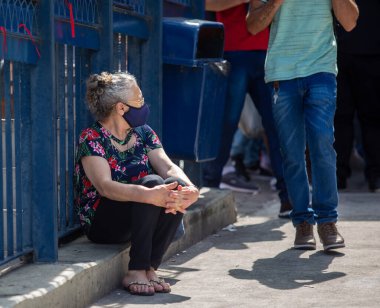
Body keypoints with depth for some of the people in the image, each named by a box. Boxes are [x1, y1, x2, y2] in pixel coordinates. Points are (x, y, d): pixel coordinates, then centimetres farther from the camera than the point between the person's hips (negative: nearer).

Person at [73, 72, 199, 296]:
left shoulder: (143, 133, 8)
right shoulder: (92, 139, -11)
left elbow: (168, 166, -8)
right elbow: (105, 186, -27)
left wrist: (190, 189, -32)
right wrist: (149, 195, -44)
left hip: (140, 218, 6)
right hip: (102, 223, -6)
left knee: (176, 186, -23)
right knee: (152, 182, -30)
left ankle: (150, 268, -22)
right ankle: (136, 272, -29)